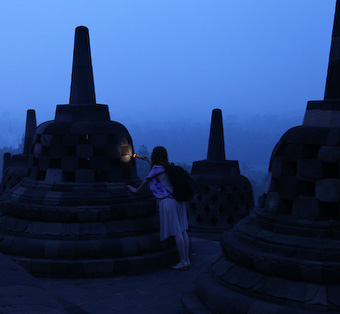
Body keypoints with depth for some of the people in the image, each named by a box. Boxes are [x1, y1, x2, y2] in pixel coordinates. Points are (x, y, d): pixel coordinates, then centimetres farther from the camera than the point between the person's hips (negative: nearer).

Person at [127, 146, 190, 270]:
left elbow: (146, 180, 7)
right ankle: (187, 259, 11)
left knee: (176, 232, -7)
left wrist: (136, 190, 23)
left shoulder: (156, 168, -6)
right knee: (182, 230, 7)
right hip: (178, 199, 8)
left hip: (167, 201, -8)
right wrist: (146, 159, 53)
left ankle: (183, 262, -5)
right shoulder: (167, 167, 17)